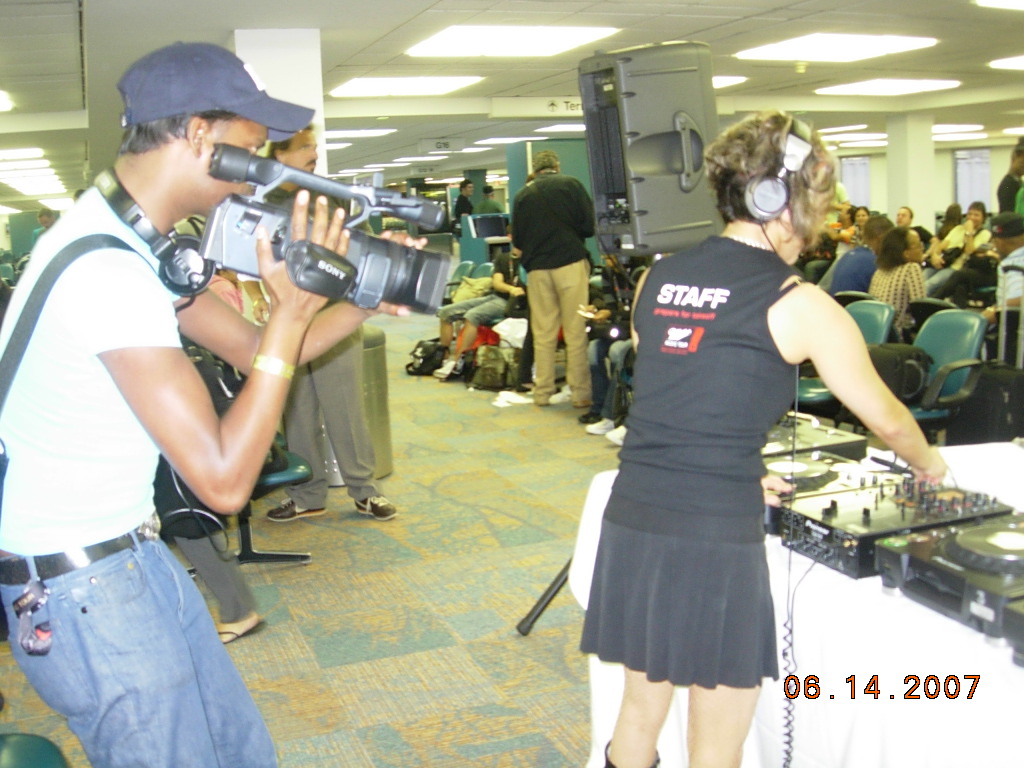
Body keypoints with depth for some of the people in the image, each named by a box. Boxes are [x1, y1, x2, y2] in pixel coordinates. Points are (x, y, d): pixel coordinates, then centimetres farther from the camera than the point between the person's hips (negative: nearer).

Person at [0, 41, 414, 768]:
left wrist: (366, 298, -1)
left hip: (134, 552, 9)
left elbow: (257, 350, 11)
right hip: (79, 586, -9)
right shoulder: (108, 270, -27)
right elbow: (224, 480, -28)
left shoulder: (138, 238, 3)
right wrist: (294, 310, -26)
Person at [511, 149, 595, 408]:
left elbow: (517, 240, 10)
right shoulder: (571, 184, 2)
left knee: (543, 334, 9)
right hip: (571, 263, -3)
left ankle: (542, 392, 13)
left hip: (537, 269, 3)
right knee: (576, 332, 0)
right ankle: (581, 393, 2)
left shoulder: (522, 195, 8)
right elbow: (589, 225, -2)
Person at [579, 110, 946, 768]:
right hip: (715, 540, -5)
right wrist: (927, 462, 29)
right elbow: (885, 418, 9)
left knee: (641, 708, 24)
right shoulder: (798, 304, -4)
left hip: (631, 523, 6)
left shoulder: (656, 280, 10)